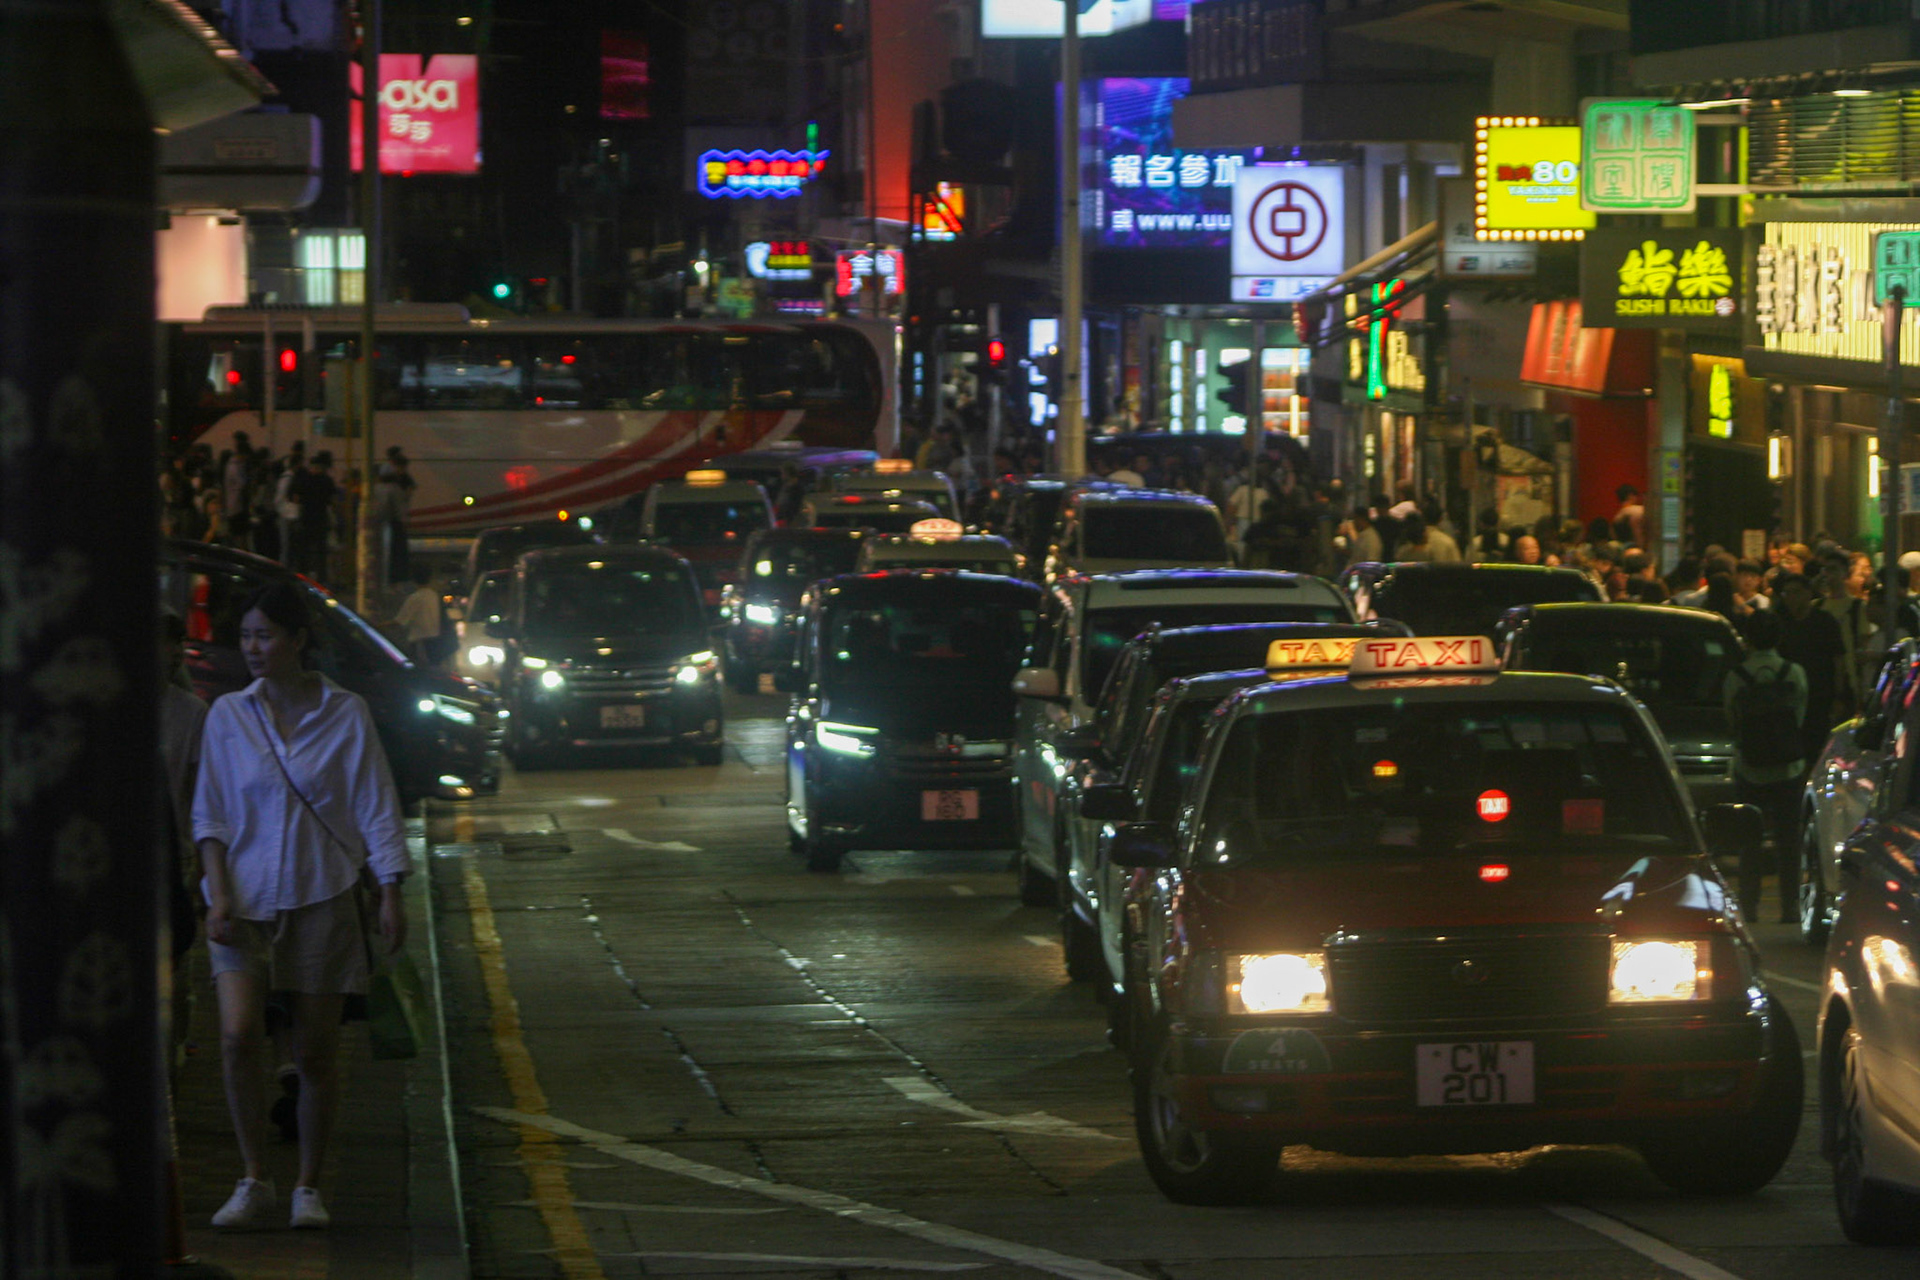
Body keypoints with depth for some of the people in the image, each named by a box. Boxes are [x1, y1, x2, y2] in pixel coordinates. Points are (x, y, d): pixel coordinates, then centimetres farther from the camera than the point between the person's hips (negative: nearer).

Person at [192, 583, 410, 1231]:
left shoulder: (346, 714, -1)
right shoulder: (228, 716, 3)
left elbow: (376, 809, 3)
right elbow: (210, 814, 6)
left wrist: (391, 896, -3)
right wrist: (218, 895, -5)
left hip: (322, 897, -1)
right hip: (247, 900, 1)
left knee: (315, 1051, 2)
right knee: (238, 1035, -16)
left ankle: (308, 1188, 17)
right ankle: (254, 1182, -3)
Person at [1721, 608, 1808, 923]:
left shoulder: (1736, 676, -10)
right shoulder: (1794, 673, -7)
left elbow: (1731, 718, 2)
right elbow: (1800, 714, 4)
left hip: (1749, 770, -1)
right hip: (1787, 769, 1)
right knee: (1788, 839, 7)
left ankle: (1749, 905, 6)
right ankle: (1790, 905, 5)